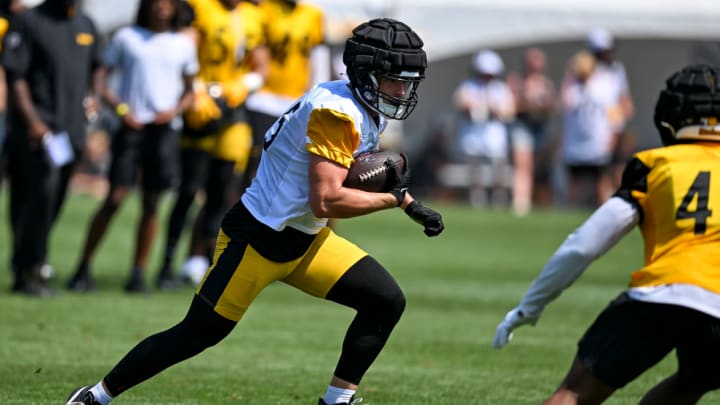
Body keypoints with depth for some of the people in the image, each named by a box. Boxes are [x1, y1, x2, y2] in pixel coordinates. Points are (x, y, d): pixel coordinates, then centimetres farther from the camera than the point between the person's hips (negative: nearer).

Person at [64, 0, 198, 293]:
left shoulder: (183, 44, 11)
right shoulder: (126, 37, 5)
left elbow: (190, 90, 18)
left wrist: (175, 110, -2)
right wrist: (121, 109, -8)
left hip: (165, 129, 2)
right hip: (132, 126, -2)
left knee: (151, 203, 3)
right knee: (115, 198, -10)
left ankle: (138, 273, 10)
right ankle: (83, 267, -2)